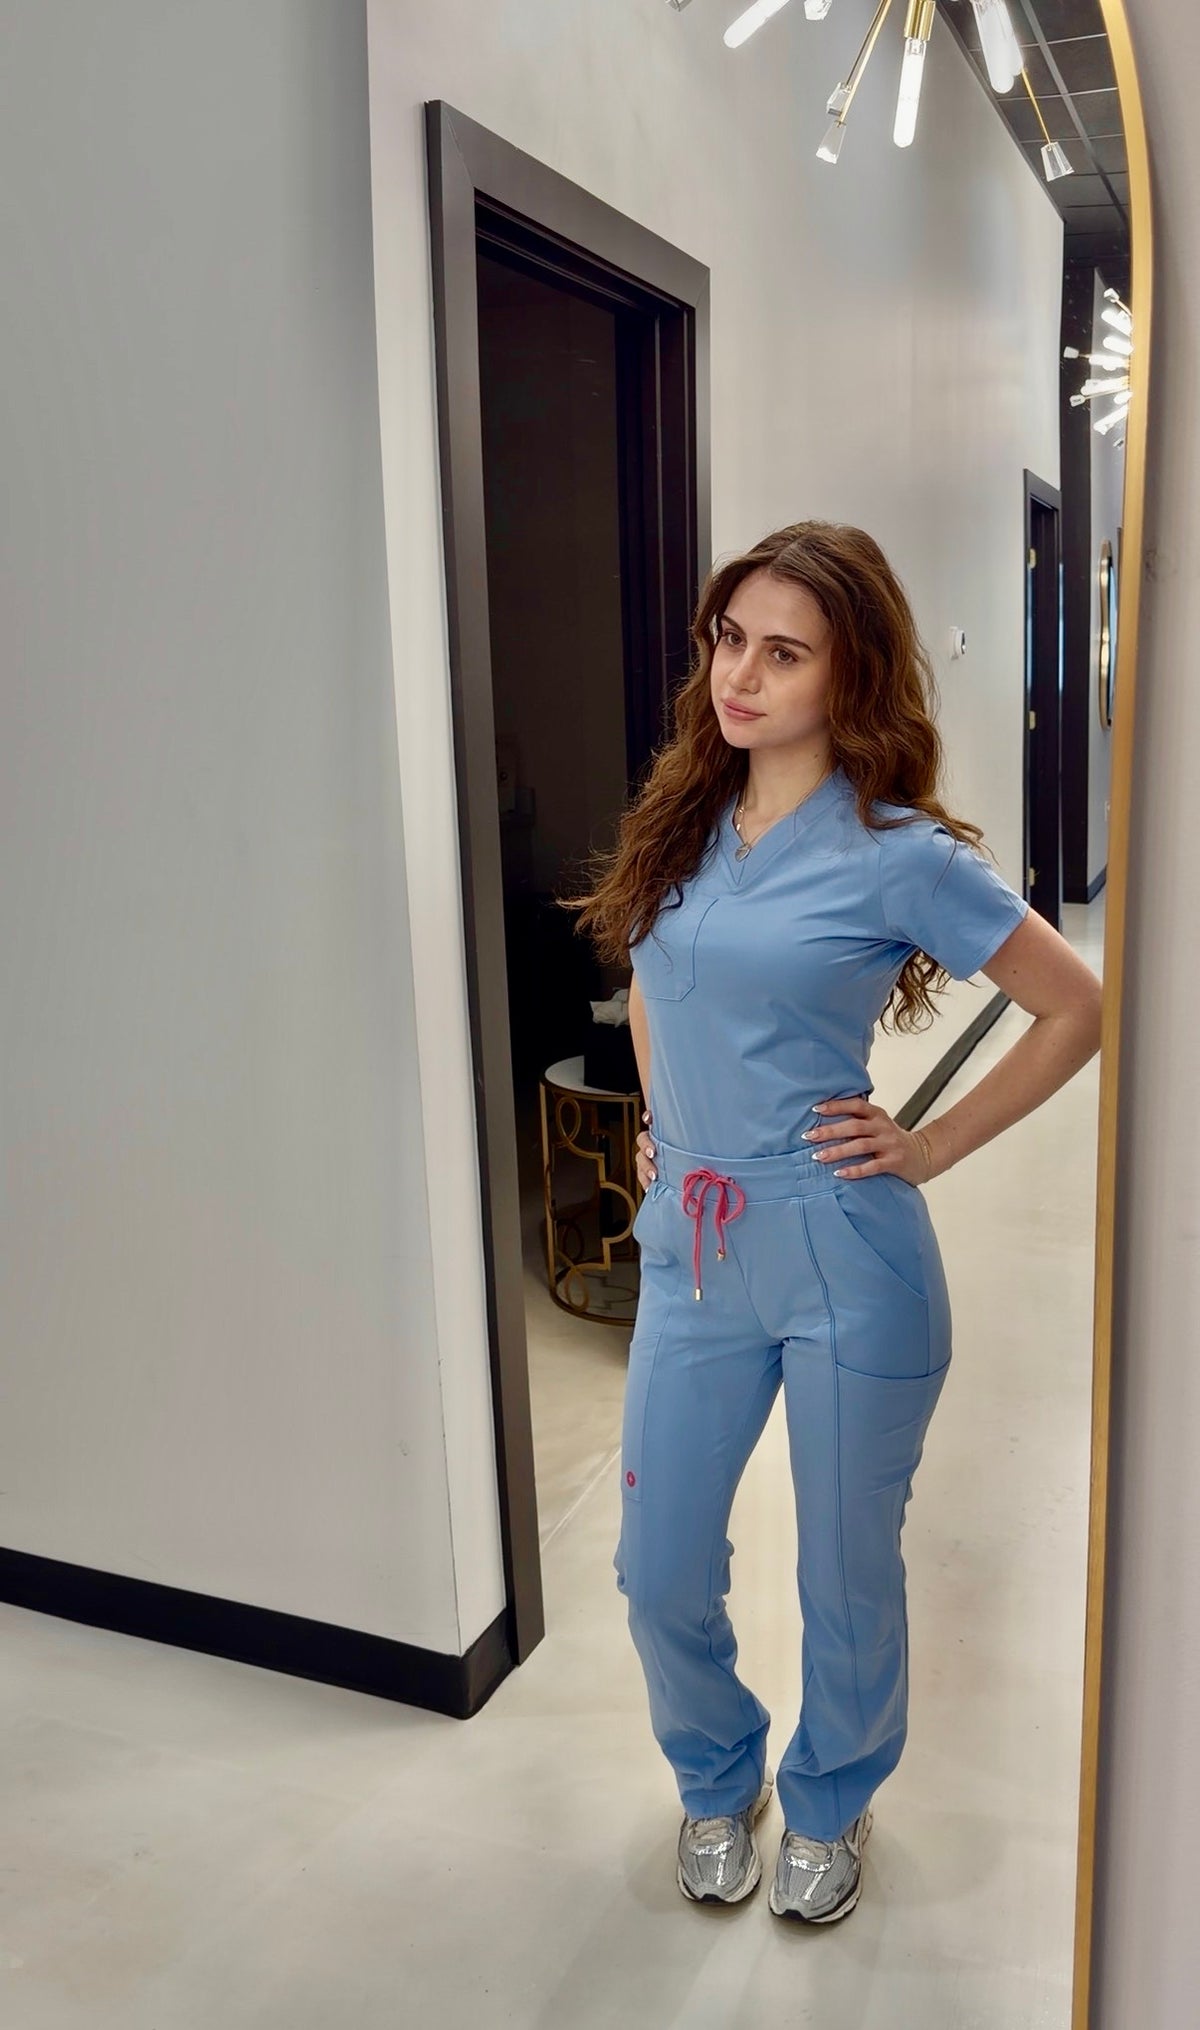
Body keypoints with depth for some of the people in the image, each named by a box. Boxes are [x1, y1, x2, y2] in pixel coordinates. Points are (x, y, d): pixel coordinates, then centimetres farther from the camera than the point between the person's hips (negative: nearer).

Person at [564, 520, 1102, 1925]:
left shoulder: (896, 854, -11)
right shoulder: (680, 825, 5)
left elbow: (1076, 1010, -6)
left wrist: (932, 1146, -7)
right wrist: (664, 1120, 11)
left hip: (844, 1262, -4)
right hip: (690, 1252, 5)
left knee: (845, 1576, 15)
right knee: (659, 1574, 14)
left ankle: (828, 1809, 45)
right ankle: (717, 1784, 45)